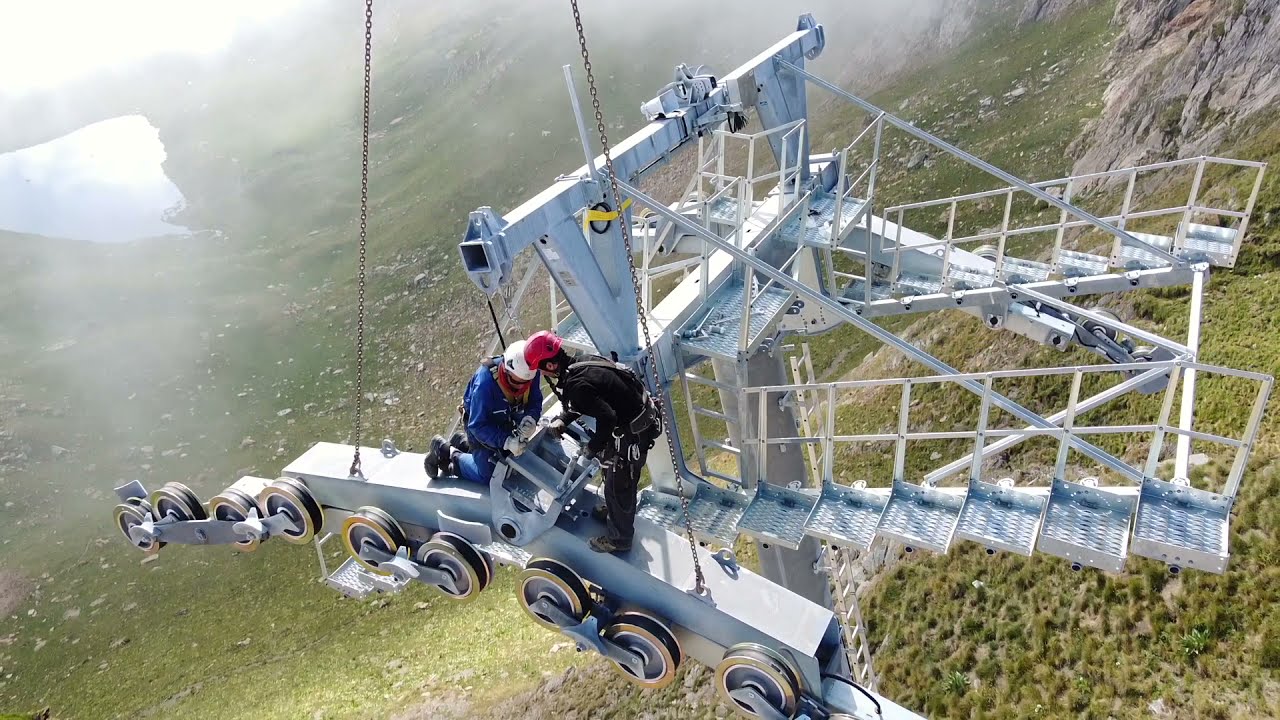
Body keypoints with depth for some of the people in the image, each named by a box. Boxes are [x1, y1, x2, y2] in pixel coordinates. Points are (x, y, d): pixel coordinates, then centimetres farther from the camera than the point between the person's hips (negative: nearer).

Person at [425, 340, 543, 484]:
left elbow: (535, 402, -16)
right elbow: (478, 426, -35)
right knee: (486, 476, -4)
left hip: (506, 421, 6)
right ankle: (444, 450, 14)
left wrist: (530, 419, -39)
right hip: (480, 421, -6)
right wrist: (506, 441, -45)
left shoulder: (531, 373, -28)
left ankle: (462, 444, 36)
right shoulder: (484, 383, -42)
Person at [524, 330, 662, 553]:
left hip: (632, 433, -10)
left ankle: (619, 539, 28)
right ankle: (614, 515, 52)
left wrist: (593, 447, -16)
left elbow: (607, 418, -31)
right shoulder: (582, 361, -1)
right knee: (614, 474, 29)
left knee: (619, 485, 9)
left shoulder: (577, 386, -30)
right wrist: (562, 420, 4)